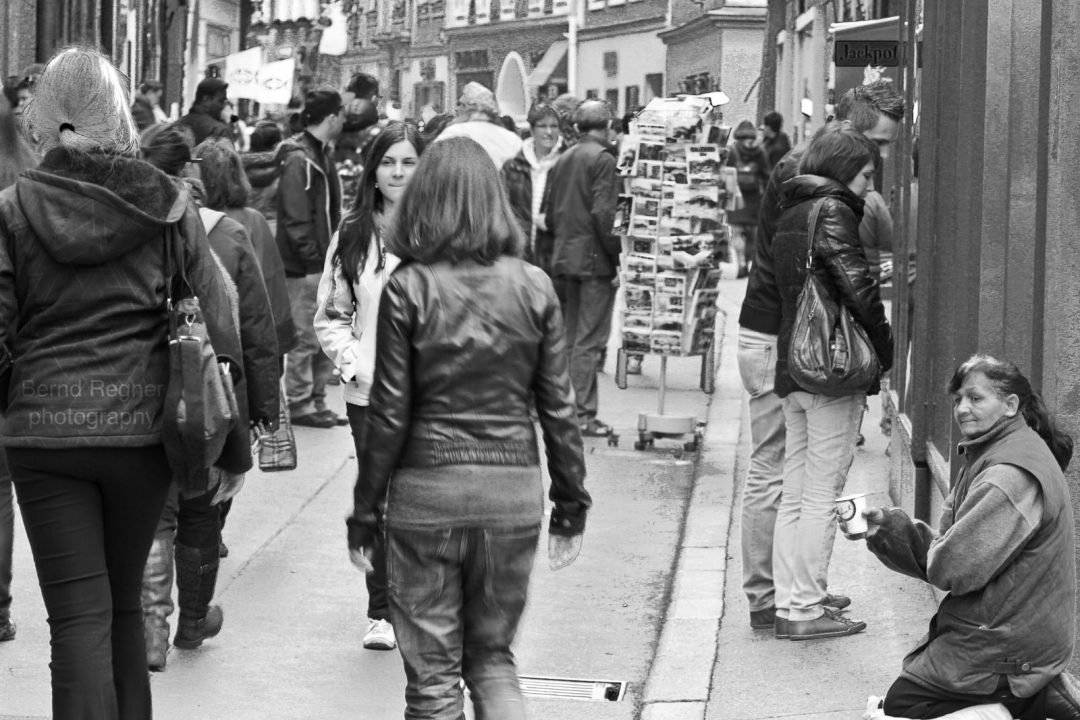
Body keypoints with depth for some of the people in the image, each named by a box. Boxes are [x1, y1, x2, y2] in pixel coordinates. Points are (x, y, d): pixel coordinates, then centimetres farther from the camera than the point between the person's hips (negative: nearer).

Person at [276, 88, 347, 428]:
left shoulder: (321, 155, 15)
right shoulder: (299, 160, -16)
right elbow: (296, 219, -20)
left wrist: (331, 257, 14)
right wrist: (314, 260, -20)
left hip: (323, 264, 10)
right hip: (306, 269, -10)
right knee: (306, 338, -2)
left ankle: (317, 402, 22)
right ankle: (299, 404, 6)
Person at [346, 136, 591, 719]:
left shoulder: (407, 287, -8)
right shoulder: (533, 287, -1)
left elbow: (390, 413, -7)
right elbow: (557, 408, 1)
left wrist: (365, 511, 0)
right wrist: (571, 504, 10)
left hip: (428, 492, -2)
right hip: (513, 487, 2)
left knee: (432, 670, 8)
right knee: (492, 654, 18)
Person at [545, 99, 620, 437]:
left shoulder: (563, 160, 12)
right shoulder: (602, 159, -11)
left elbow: (551, 214, 13)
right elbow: (603, 213, -18)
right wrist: (617, 256, -14)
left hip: (565, 256, 8)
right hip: (594, 257, -7)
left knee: (571, 336, 14)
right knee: (590, 339, -5)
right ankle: (583, 414, -5)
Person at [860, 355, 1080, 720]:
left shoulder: (1012, 475, -23)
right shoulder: (989, 457, 11)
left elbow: (957, 568, -26)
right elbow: (940, 549, 8)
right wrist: (886, 525, -8)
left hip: (1009, 646, -10)